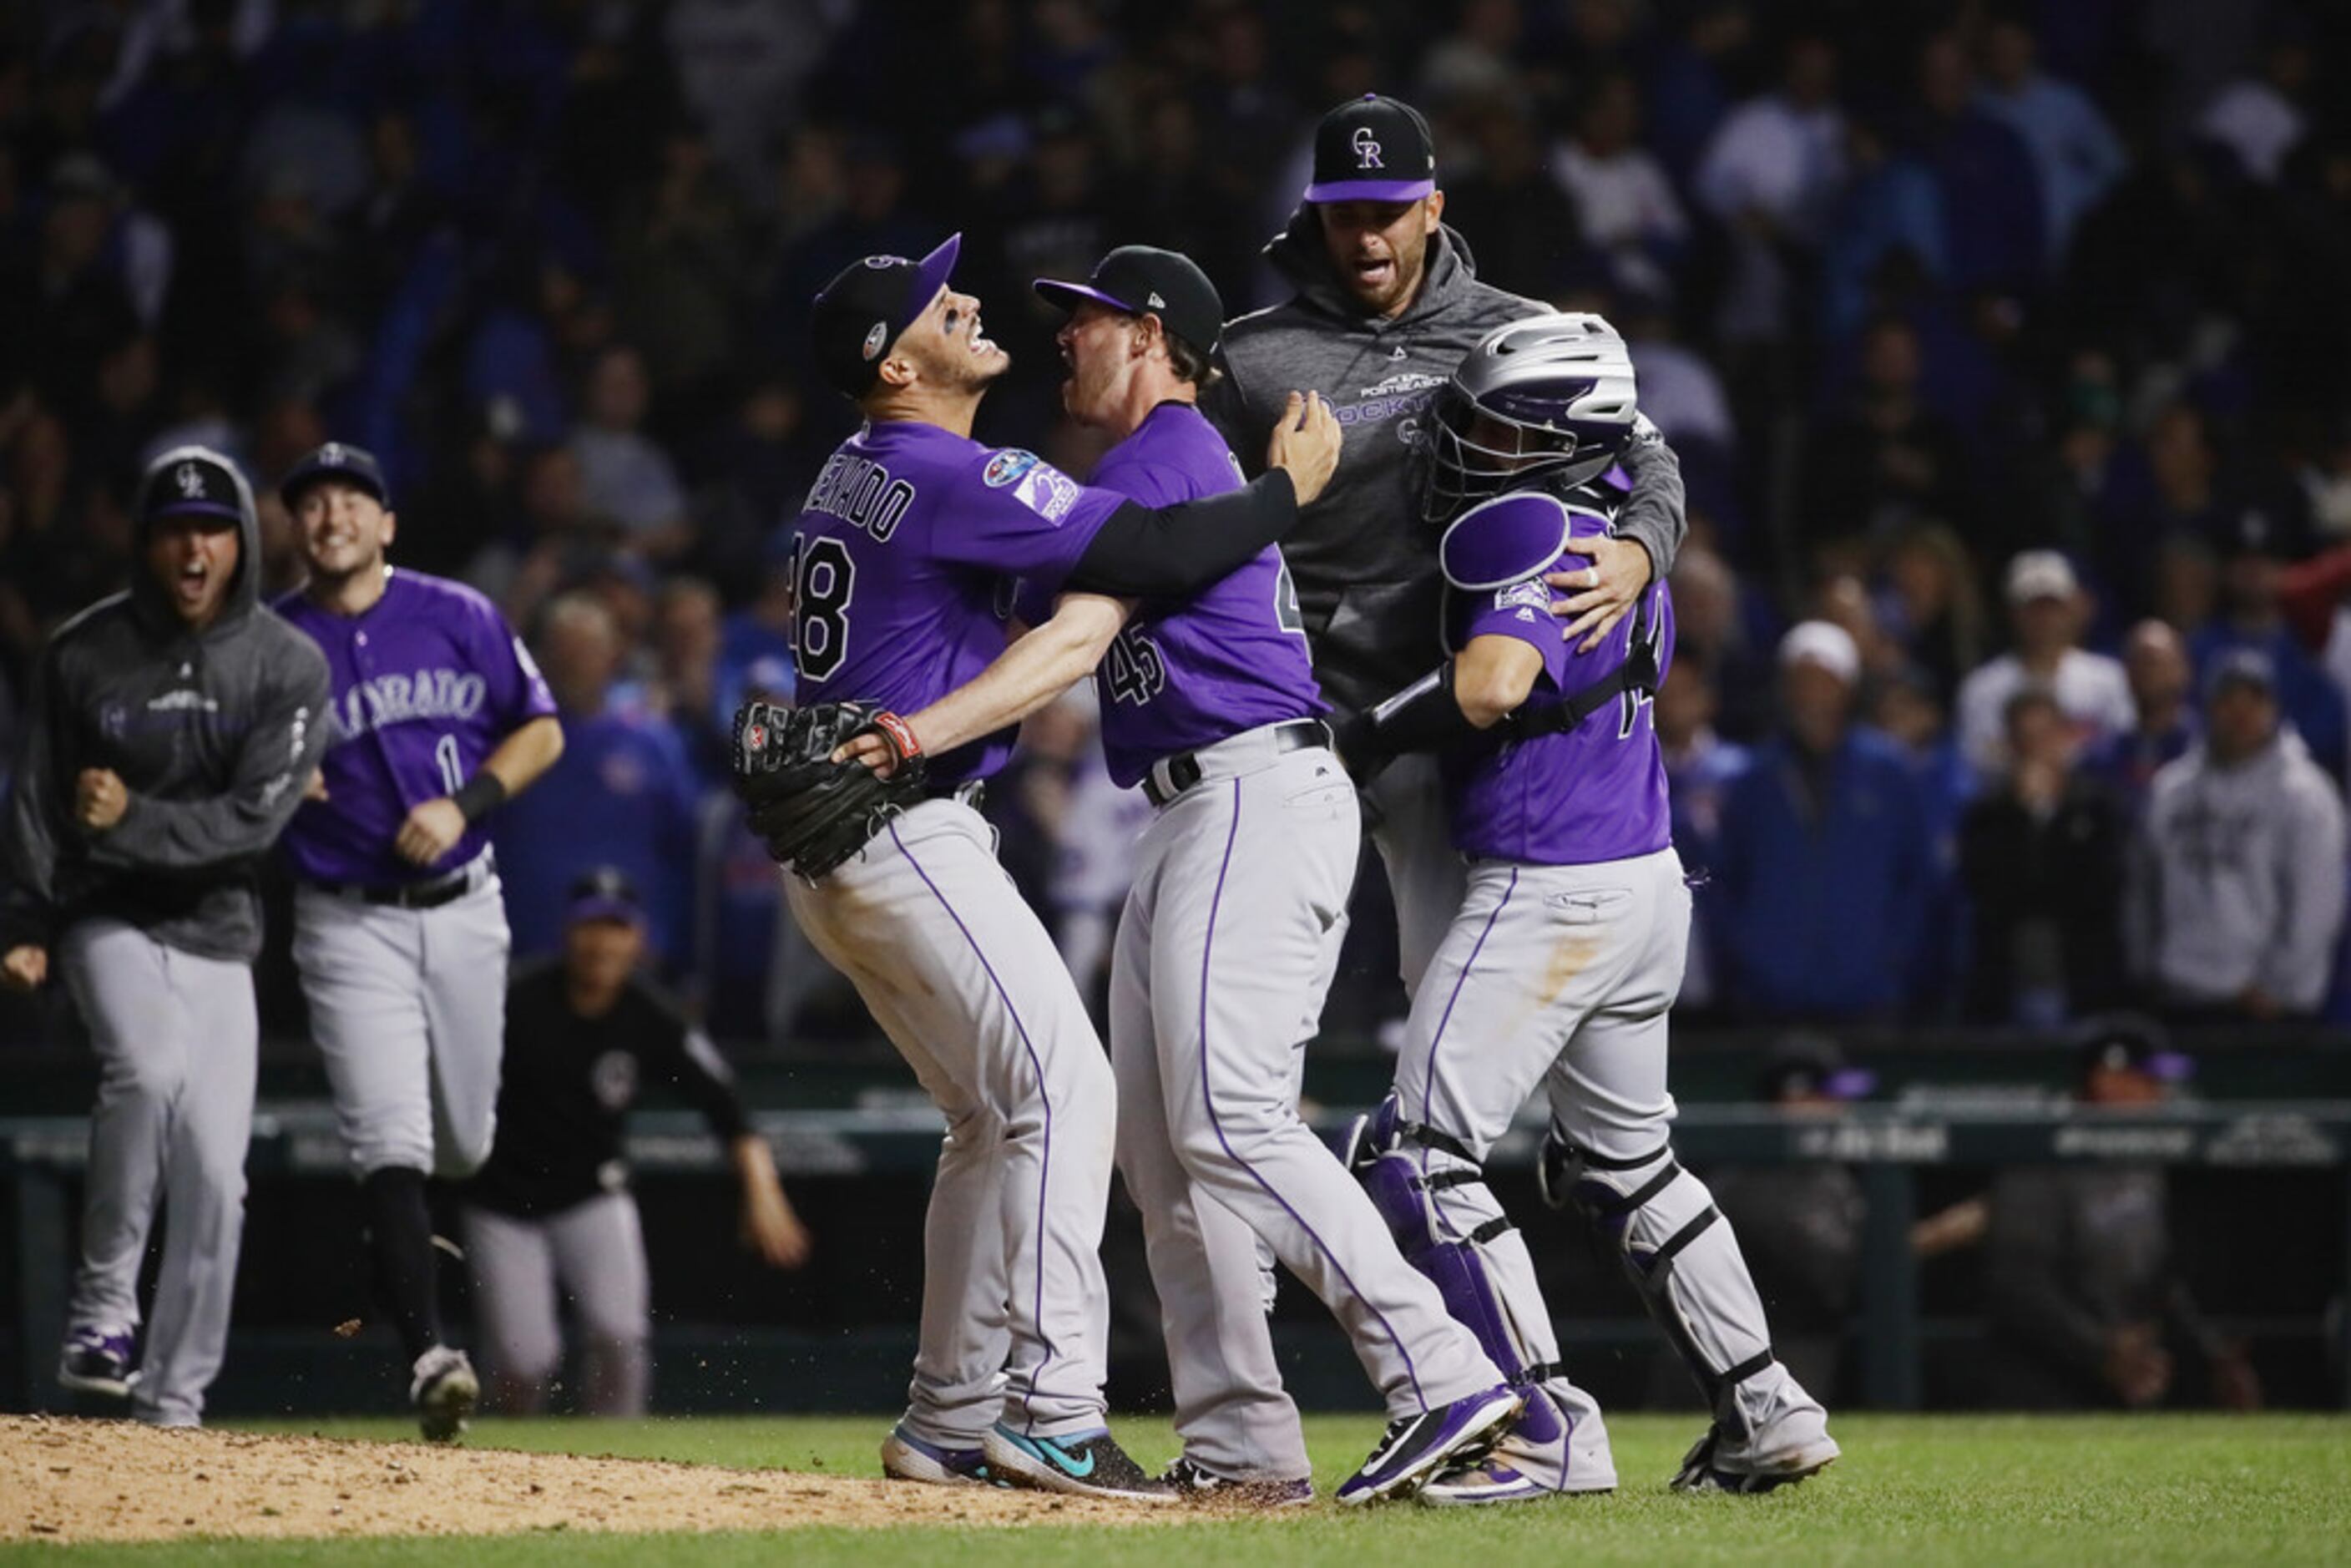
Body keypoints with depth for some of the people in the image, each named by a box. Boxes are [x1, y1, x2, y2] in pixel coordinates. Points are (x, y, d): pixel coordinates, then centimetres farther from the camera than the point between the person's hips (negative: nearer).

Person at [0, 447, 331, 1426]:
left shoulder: (287, 666, -3)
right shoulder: (84, 654, -2)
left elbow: (256, 815, -10)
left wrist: (134, 822, -18)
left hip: (217, 936, 2)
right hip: (107, 918, -2)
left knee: (214, 1177, -3)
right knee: (150, 1070, -31)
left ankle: (174, 1394, 8)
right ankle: (104, 1307, -21)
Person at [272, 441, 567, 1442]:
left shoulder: (456, 617, 2)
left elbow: (542, 730, 5)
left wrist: (463, 805, -10)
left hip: (464, 909, 3)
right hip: (348, 922, -3)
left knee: (464, 1146, 13)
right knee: (393, 1143, -15)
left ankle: (402, 1244, 45)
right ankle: (427, 1355, -22)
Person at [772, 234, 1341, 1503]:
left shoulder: (850, 476, 16)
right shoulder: (956, 479, -15)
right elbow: (1154, 555, -20)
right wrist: (1287, 488, -6)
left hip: (829, 842, 10)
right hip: (907, 836, -10)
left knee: (996, 1117, 14)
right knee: (1060, 1086, -13)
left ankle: (951, 1421, 14)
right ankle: (1051, 1407, -21)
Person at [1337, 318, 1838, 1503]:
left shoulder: (1524, 528, -15)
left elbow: (1491, 686, -29)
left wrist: (1380, 730, -13)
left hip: (1547, 893, -10)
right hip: (1648, 877, 10)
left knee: (1417, 1153, -8)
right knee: (1625, 1163, 22)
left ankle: (1550, 1432, -11)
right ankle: (1765, 1412, 22)